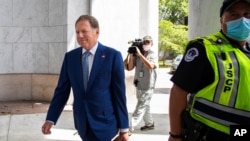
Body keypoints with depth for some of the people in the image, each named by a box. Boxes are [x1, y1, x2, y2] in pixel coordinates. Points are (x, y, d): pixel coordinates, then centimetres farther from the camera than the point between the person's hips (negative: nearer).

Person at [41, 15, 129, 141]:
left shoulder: (113, 56, -7)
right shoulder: (70, 57, 4)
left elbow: (119, 93, -7)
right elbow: (62, 90, 5)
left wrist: (124, 128, -6)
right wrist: (50, 119, -1)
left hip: (104, 123, -4)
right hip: (82, 123, 4)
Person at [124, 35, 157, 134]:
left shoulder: (152, 55, -8)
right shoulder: (137, 56, 1)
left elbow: (150, 66, -28)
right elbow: (130, 68, -2)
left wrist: (140, 54, -29)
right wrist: (131, 55, -13)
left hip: (147, 87, -5)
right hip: (139, 86, 5)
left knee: (140, 108, -5)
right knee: (145, 107, 19)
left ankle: (130, 128, -6)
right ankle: (149, 124, 35)